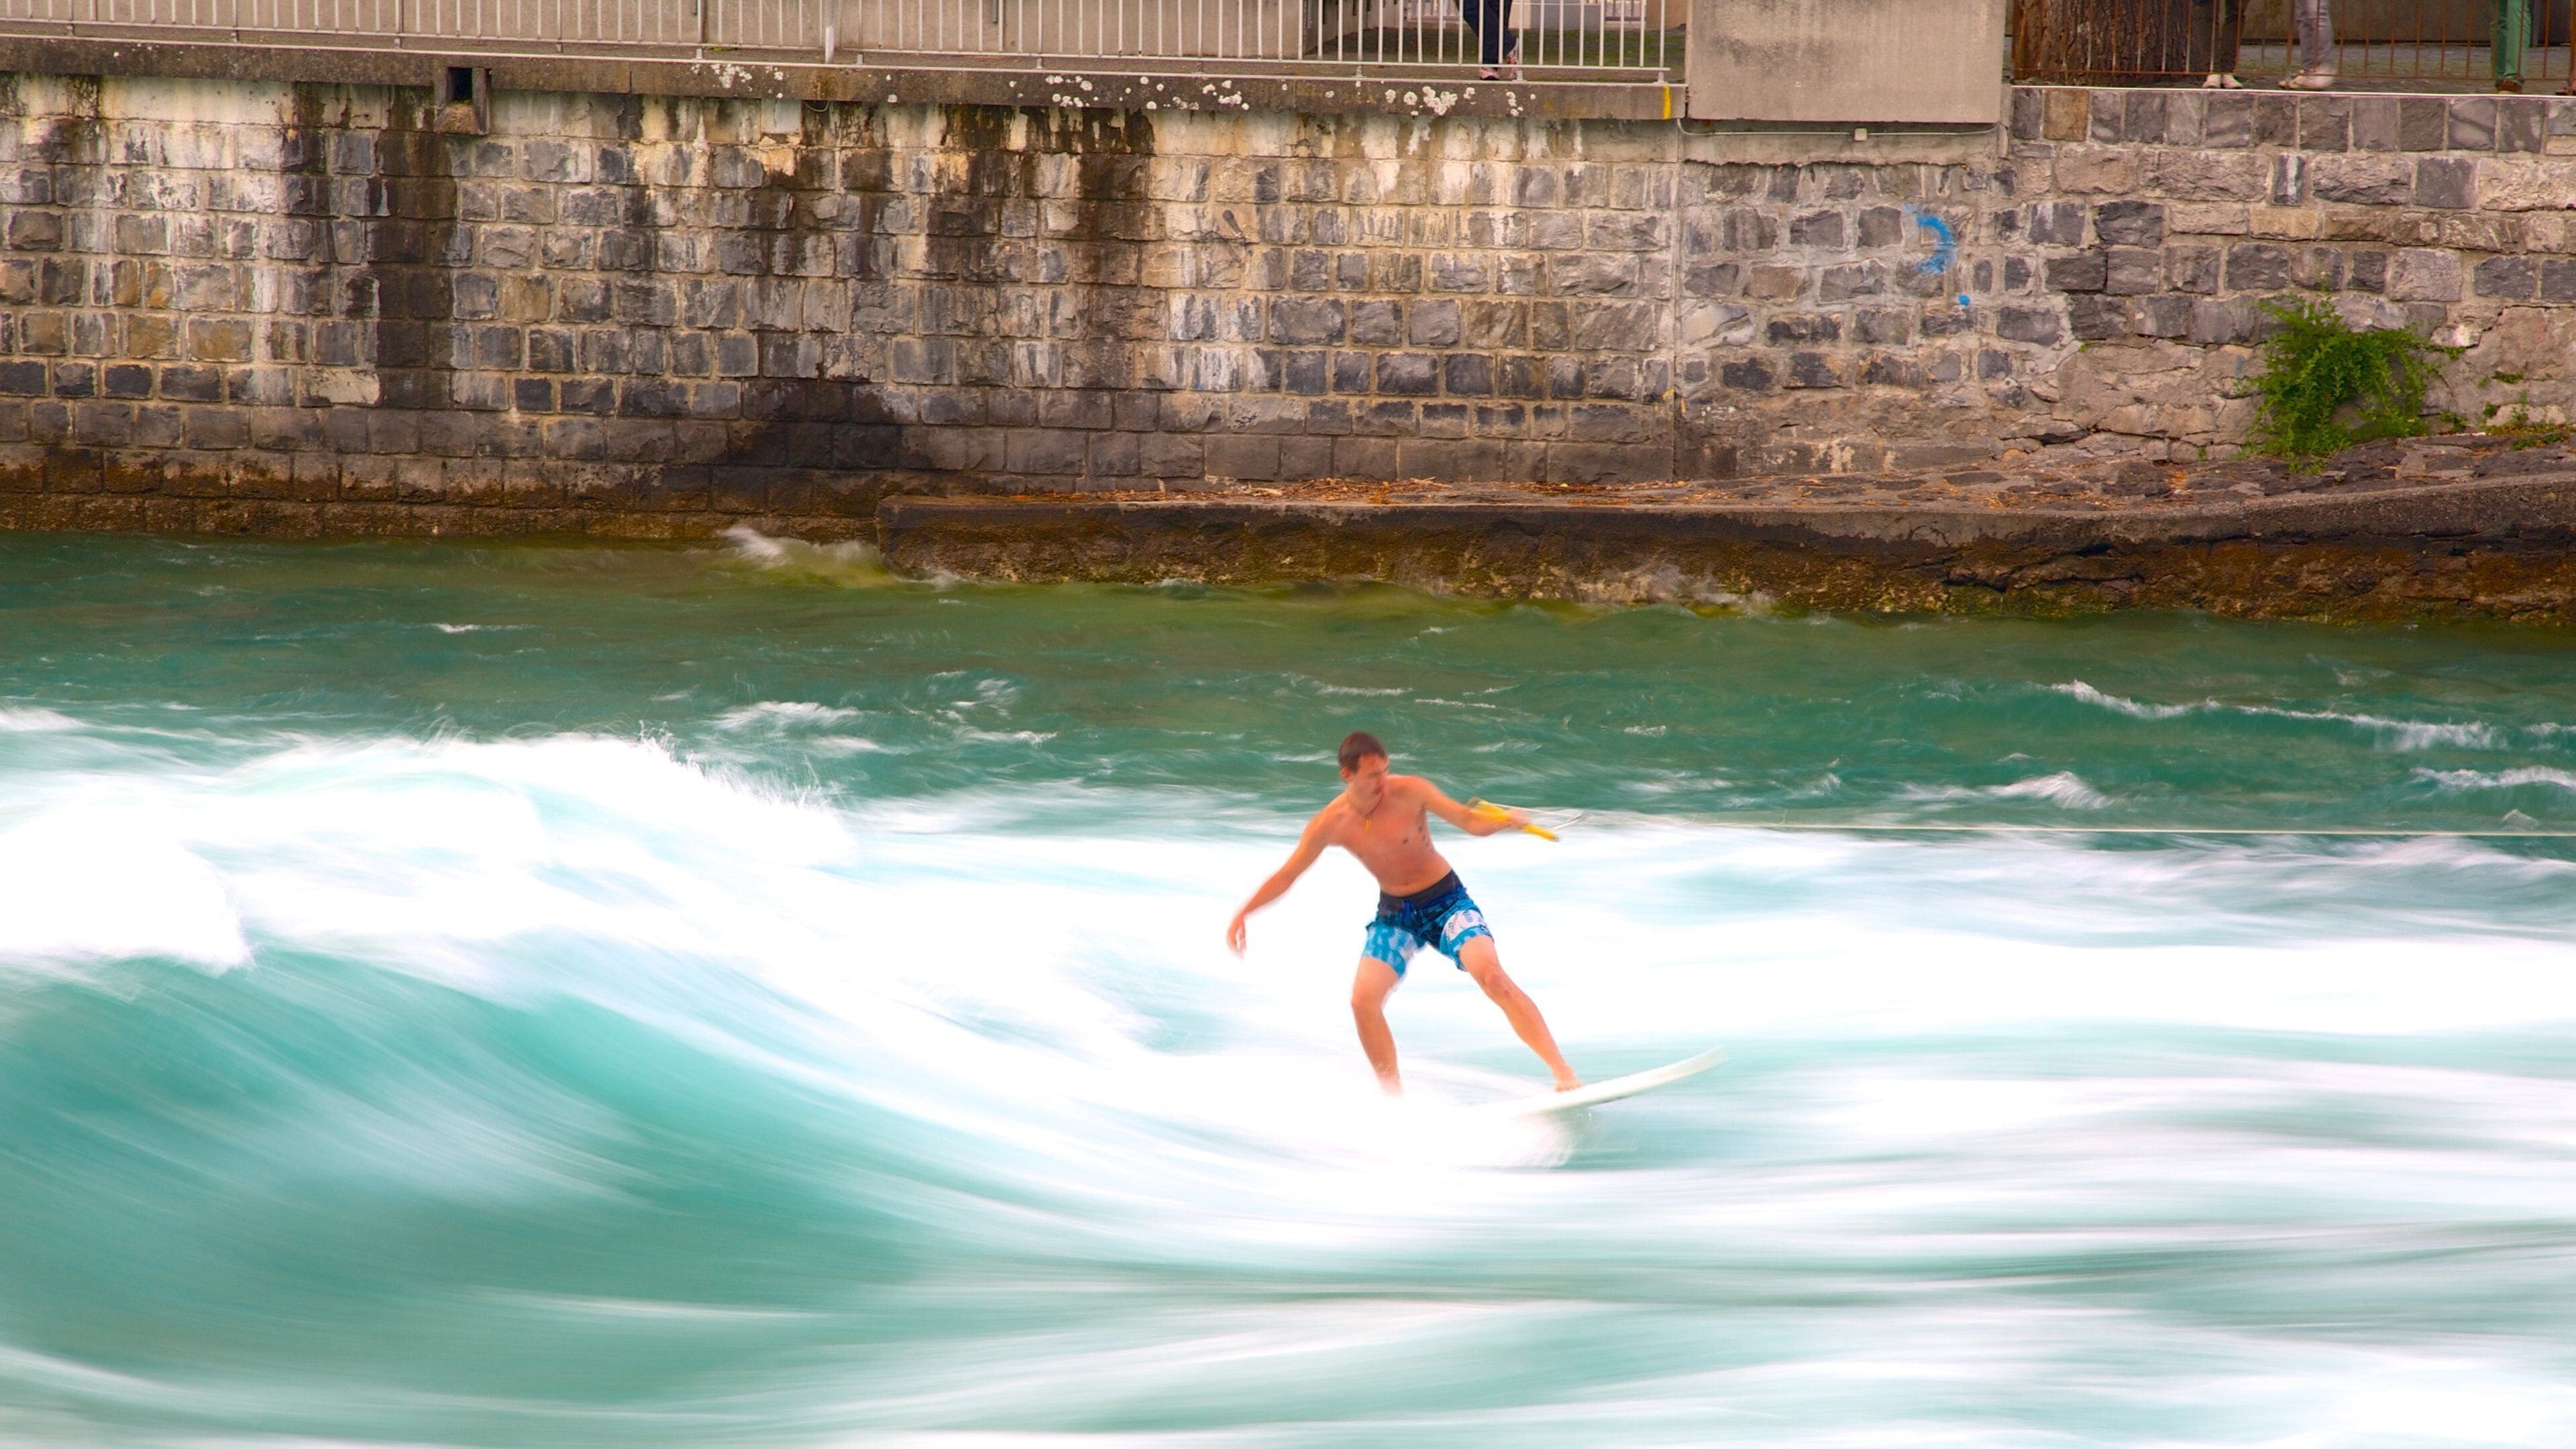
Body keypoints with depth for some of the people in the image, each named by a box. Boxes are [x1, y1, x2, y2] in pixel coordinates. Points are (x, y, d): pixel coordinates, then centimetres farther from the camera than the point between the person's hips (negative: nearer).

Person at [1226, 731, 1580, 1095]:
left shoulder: (1410, 792, -16)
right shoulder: (1330, 824, -10)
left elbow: (1470, 821, -15)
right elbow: (1287, 875, 0)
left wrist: (1506, 821, -37)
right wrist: (1244, 913, -8)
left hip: (1446, 900, -3)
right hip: (1394, 913, 3)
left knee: (1491, 975, -24)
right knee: (1363, 1000, -15)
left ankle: (1563, 1072, -24)